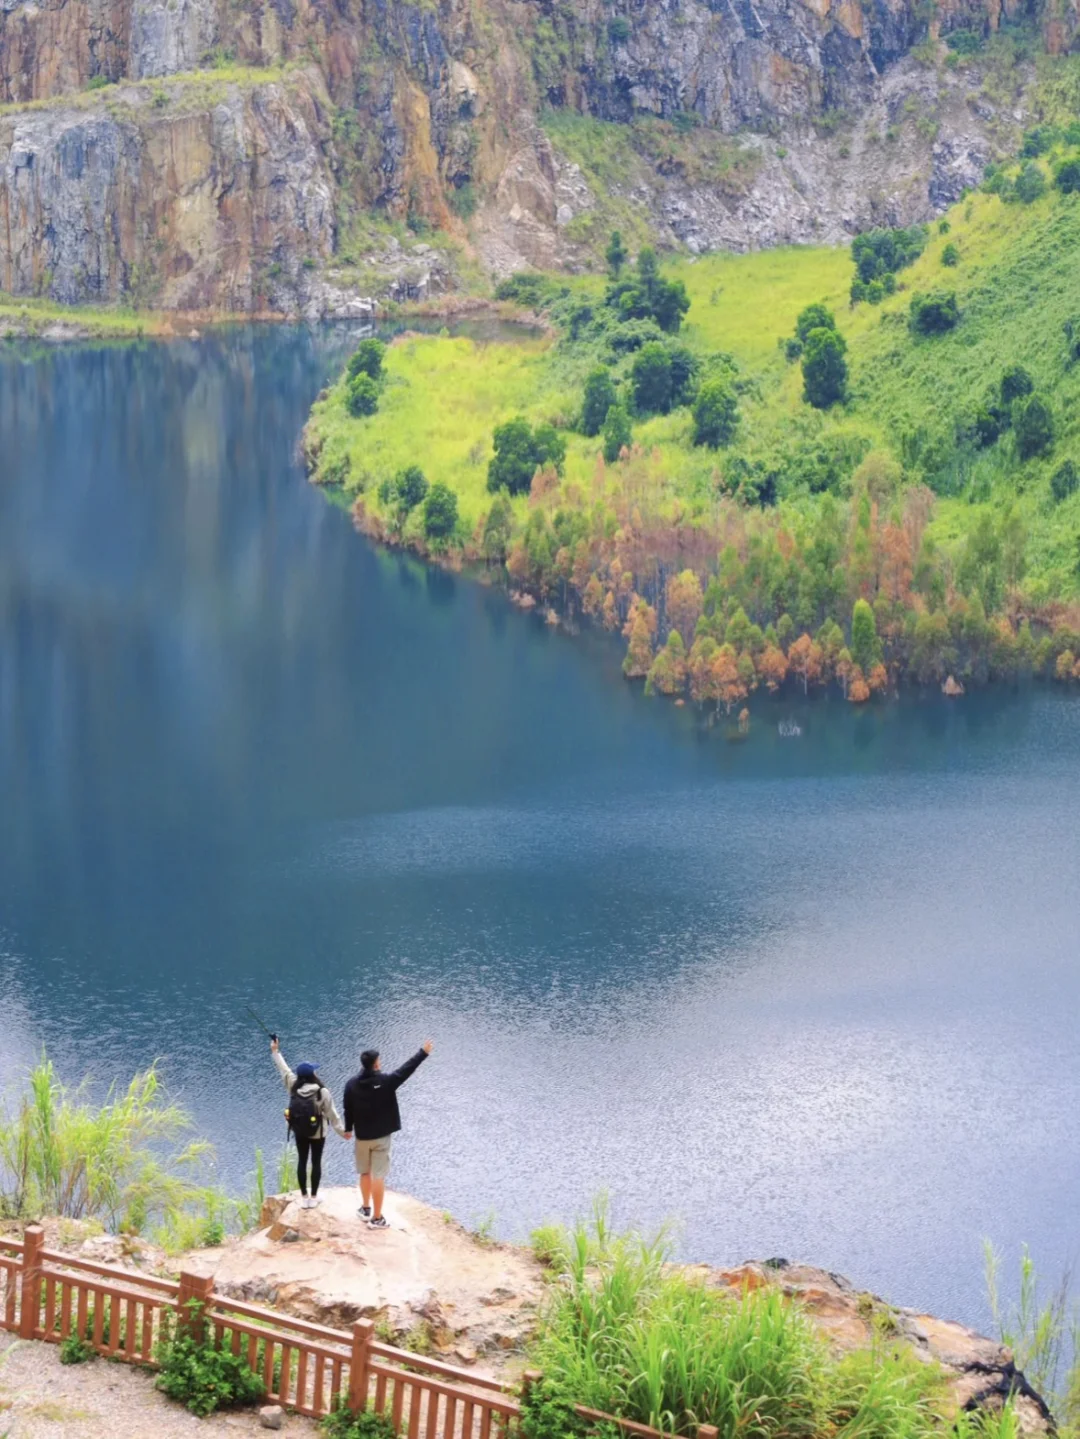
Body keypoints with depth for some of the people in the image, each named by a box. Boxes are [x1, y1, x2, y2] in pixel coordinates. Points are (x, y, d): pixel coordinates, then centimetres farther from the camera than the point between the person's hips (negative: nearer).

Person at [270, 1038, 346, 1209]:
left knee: (302, 1161, 12)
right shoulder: (322, 1092, -20)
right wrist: (342, 1131, -2)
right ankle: (313, 1197, 14)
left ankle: (304, 1197, 16)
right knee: (316, 1162, 9)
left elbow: (283, 1069, 0)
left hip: (299, 1132, 3)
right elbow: (331, 1114, -14)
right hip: (317, 1133, -3)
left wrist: (275, 1051, 13)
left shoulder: (293, 1087, -12)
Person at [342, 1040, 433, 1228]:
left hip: (362, 1136, 4)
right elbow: (406, 1069, -10)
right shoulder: (385, 1081, -16)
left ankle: (366, 1208, 34)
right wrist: (423, 1052, 0)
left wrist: (348, 1129, 22)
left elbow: (348, 1109, 5)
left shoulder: (352, 1084, -5)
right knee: (378, 1176, -1)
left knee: (364, 1173, 21)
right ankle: (376, 1218, 2)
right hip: (381, 1136, -4)